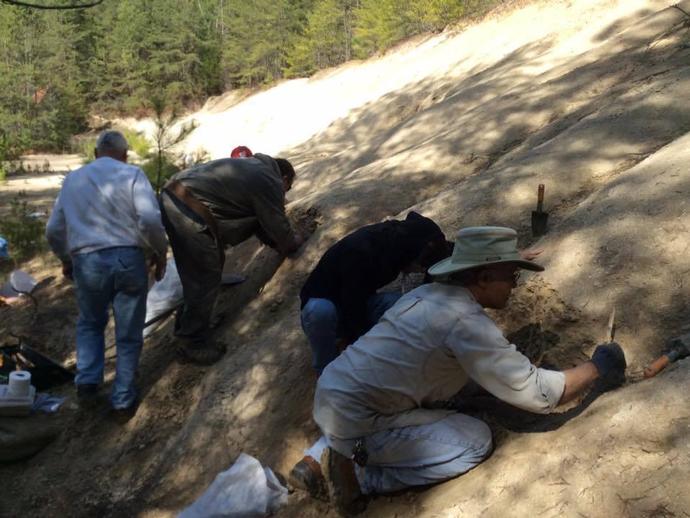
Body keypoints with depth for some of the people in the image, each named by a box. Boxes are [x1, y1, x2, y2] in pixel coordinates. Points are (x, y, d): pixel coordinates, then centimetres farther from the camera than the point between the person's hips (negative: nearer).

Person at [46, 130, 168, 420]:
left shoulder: (73, 179, 15)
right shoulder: (132, 174, 2)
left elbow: (54, 230, 19)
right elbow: (150, 220, -12)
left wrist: (66, 260, 34)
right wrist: (160, 253, 3)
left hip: (87, 262, 3)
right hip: (128, 259, -2)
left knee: (90, 324, 27)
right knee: (128, 334, 11)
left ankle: (87, 381, 12)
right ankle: (123, 400, 17)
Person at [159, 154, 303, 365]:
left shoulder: (253, 167, 25)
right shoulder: (271, 183, -3)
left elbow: (260, 218, 33)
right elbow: (278, 226, 4)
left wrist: (276, 241, 36)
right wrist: (293, 242, 23)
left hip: (172, 195, 10)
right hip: (191, 211, -10)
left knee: (196, 274, 22)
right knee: (206, 278, 1)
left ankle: (187, 325, 35)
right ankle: (193, 345, 11)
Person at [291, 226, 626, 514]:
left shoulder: (428, 293, 9)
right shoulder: (467, 322, -18)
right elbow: (539, 393, -15)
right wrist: (596, 368, 0)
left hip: (329, 394, 9)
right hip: (355, 423, -9)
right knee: (476, 441, -3)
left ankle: (321, 456, 21)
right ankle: (357, 473, -1)